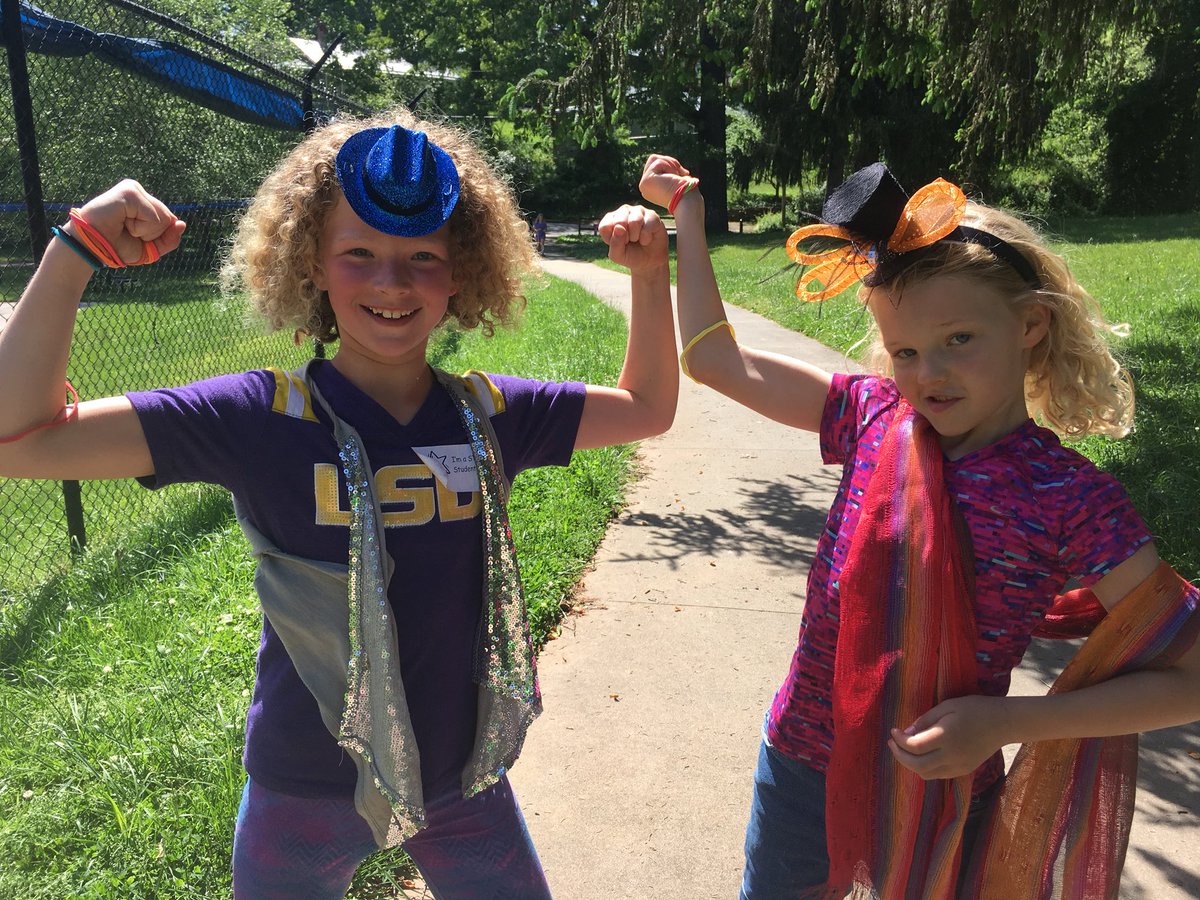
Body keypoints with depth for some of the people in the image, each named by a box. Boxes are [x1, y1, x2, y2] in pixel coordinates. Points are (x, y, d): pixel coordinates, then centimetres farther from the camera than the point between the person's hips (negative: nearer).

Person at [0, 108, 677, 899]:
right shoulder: (261, 418, -16)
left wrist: (650, 273, -8)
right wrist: (77, 250, -25)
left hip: (465, 779, 2)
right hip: (308, 796, -2)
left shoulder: (489, 414, -8)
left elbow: (647, 408, 3)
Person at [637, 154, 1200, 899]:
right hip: (801, 767, 4)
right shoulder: (873, 417, -8)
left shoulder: (1071, 499, -17)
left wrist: (1006, 723, -21)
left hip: (940, 800, -3)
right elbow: (717, 361, -3)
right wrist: (687, 210, 3)